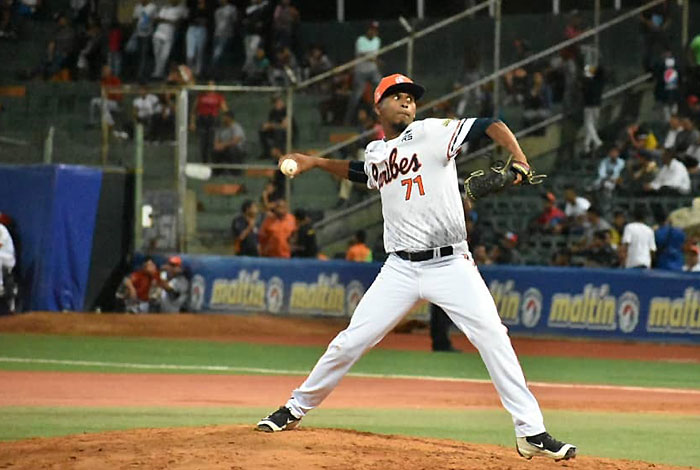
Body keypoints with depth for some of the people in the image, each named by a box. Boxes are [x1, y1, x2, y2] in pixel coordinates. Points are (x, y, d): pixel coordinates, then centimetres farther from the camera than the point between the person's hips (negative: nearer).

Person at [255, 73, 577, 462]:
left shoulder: (432, 132, -2)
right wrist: (315, 163, 29)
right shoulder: (376, 153, 14)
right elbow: (358, 171, 39)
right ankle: (295, 410, 19)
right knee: (351, 341, 1)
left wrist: (520, 162, -24)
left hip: (451, 264, -4)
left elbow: (491, 126, -9)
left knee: (492, 337, -16)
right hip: (400, 269, 4)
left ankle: (531, 432, -13)